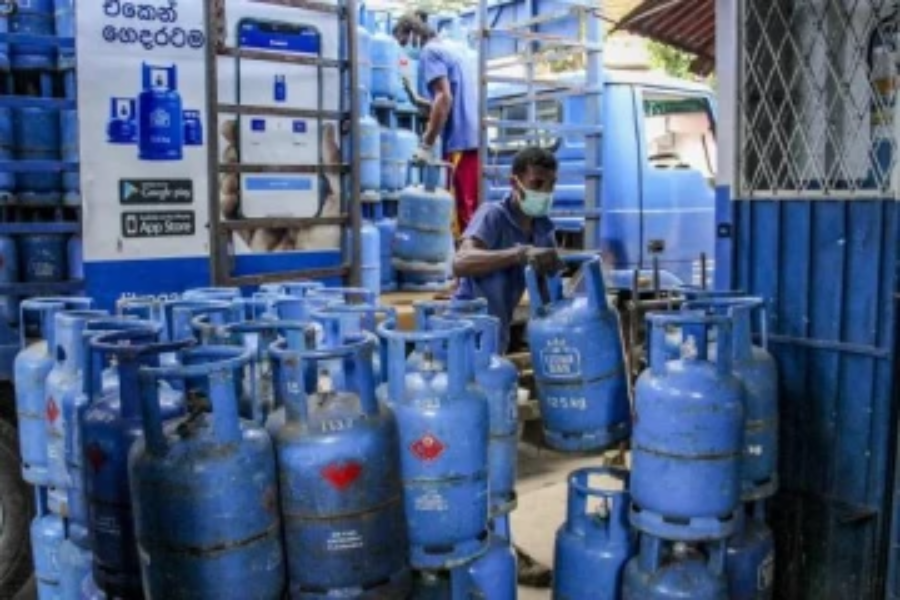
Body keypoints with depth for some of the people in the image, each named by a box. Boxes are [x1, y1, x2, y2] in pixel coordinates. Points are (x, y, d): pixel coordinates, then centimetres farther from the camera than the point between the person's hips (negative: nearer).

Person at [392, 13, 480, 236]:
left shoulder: (429, 51, -2)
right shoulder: (452, 49, 25)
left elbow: (445, 98, -16)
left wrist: (426, 145, -17)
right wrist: (415, 98, 24)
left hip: (460, 142, -9)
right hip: (473, 140, 9)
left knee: (458, 213, -10)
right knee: (469, 212, 10)